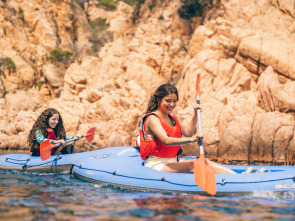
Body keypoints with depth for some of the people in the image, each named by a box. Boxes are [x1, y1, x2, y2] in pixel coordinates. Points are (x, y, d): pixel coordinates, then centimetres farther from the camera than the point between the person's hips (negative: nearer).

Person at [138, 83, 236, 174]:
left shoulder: (173, 117, 15)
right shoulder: (152, 118, -13)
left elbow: (188, 132, 24)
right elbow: (166, 141, -29)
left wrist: (196, 115, 11)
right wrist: (191, 139, -39)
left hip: (173, 162, 8)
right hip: (156, 165, -8)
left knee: (205, 162, -15)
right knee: (191, 164, -29)